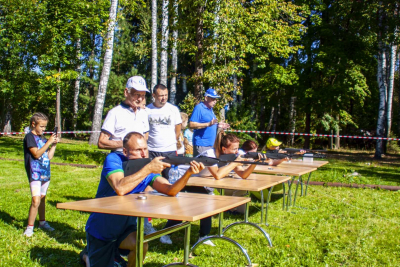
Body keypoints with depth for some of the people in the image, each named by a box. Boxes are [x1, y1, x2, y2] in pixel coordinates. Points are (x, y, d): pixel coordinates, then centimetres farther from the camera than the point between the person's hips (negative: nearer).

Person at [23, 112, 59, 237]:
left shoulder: (42, 138, 14)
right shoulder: (29, 137, -7)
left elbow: (49, 156, 14)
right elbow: (36, 154, -18)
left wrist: (54, 144, 4)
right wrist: (48, 142, -18)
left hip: (45, 173, 8)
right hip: (35, 173, -7)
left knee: (42, 198, 17)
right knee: (36, 200, -15)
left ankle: (42, 222, 30)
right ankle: (29, 227, -8)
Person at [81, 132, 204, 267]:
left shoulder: (149, 169, -8)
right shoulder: (113, 159, -21)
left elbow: (170, 190, -23)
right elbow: (120, 189, -39)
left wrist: (188, 172, -40)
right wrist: (148, 169, -39)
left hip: (125, 227, 3)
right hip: (100, 231, -3)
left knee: (141, 246, -26)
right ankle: (87, 256, 39)